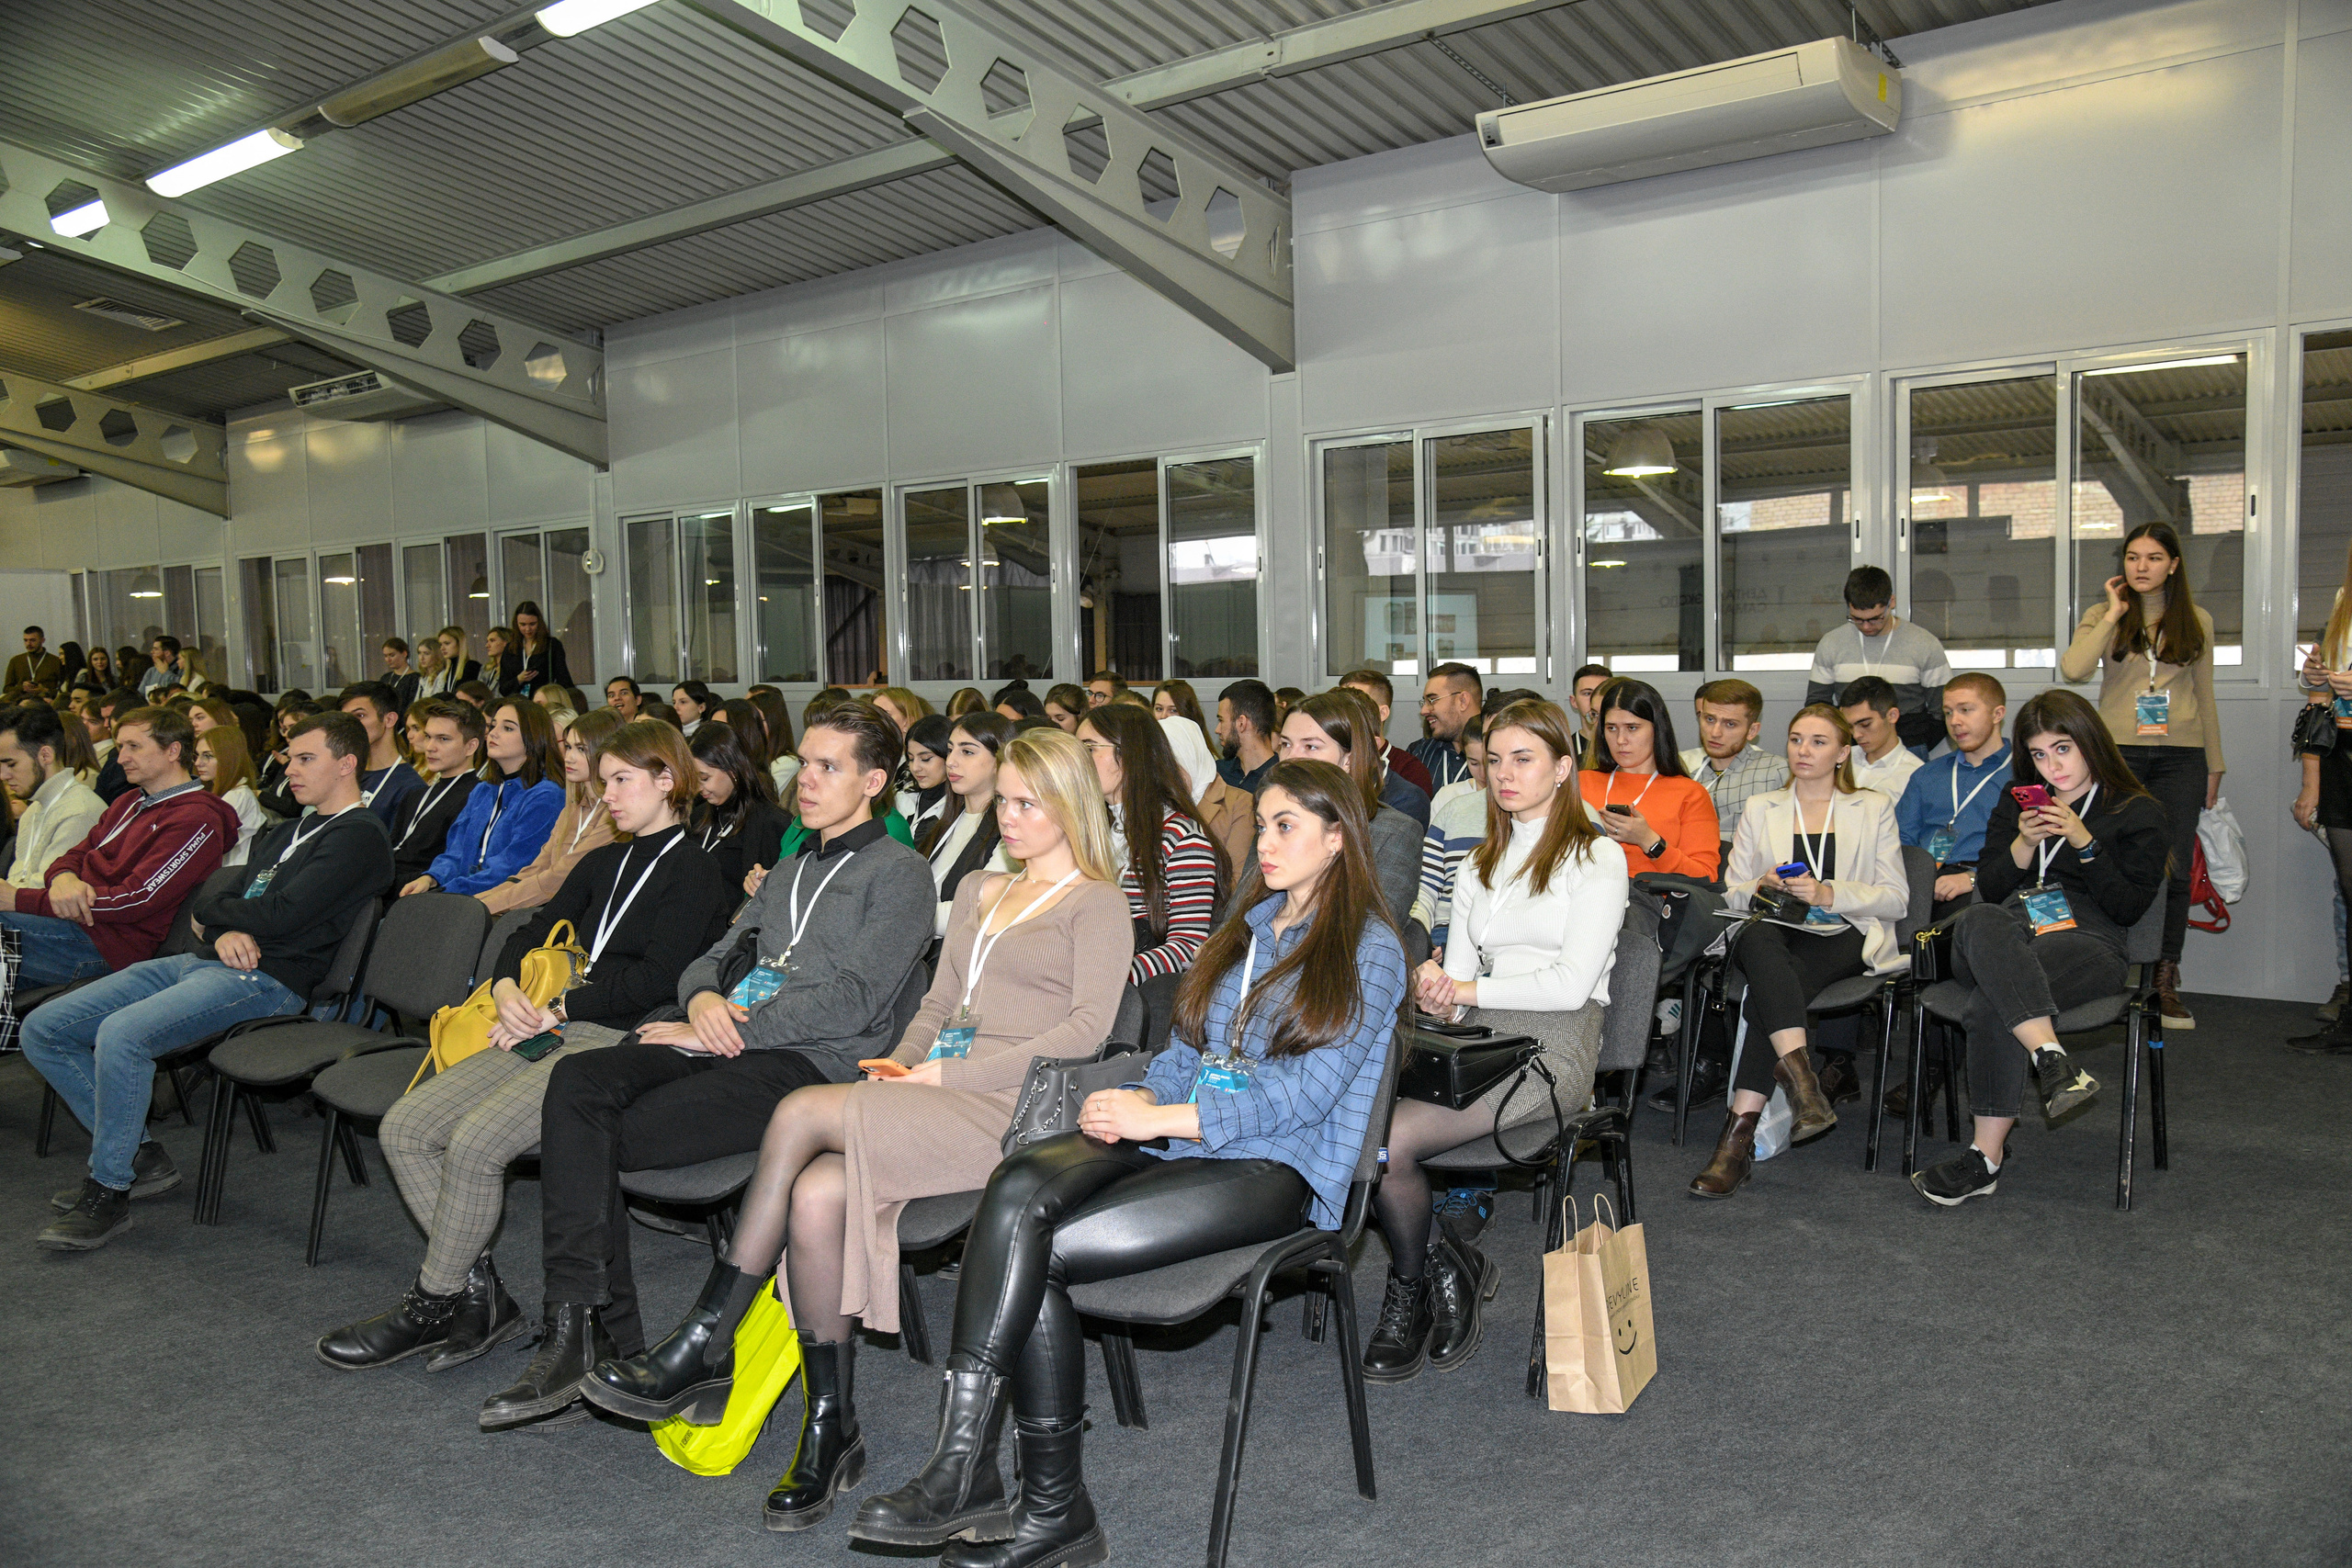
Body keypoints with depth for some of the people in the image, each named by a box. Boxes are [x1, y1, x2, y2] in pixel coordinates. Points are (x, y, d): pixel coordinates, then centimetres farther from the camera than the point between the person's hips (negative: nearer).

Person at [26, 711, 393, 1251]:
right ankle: (135, 1151, 10)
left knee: (121, 1034, -31)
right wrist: (224, 931, -6)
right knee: (43, 1029, 4)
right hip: (200, 962, 10)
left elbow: (280, 915, -17)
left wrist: (210, 912, 1)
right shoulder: (286, 832, 25)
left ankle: (108, 1195, -14)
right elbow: (218, 898, 18)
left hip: (264, 979, -10)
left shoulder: (359, 837, -7)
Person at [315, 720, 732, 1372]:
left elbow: (657, 978, -12)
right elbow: (533, 932, 20)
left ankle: (434, 1305, -5)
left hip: (615, 1043, -8)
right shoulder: (602, 864, 24)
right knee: (405, 1127, -8)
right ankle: (479, 1293, -4)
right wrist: (507, 989, -2)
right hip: (551, 1028, 8)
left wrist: (555, 1010, -10)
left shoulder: (697, 875, -2)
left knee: (474, 1140, -26)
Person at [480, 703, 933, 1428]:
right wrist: (704, 997, 0)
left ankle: (589, 1338, -11)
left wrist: (720, 1029, -9)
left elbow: (849, 1002, -9)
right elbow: (716, 955, 26)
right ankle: (581, 1332, -22)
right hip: (732, 1042, 7)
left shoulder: (899, 873, 2)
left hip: (812, 1064, -7)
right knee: (577, 1081, -20)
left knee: (604, 1138, -21)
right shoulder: (790, 870, 29)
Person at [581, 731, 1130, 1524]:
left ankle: (701, 1350, -13)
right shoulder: (978, 892, 25)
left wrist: (947, 1074, -12)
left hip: (1013, 1105, -6)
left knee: (801, 1113, -24)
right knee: (817, 1194, -23)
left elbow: (1087, 1028, -10)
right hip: (936, 1097, 6)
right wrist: (898, 1067, 2)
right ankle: (829, 1431, -11)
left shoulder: (1097, 904, 3)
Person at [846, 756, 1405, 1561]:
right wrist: (1142, 1097, -3)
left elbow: (1304, 1092, -10)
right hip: (1176, 1136, 6)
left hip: (1274, 1171, -6)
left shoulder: (1369, 952, 0)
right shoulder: (1246, 927, 22)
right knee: (1020, 1184, -26)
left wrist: (1160, 1119, -16)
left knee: (1033, 1251, -24)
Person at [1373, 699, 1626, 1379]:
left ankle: (1412, 1285, 1)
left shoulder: (1596, 858, 3)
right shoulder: (1479, 866, 22)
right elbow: (1458, 986, 16)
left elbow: (1572, 984, -9)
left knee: (1390, 1138, -28)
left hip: (1554, 1046, -6)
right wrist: (1437, 994, -8)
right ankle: (1448, 1263, -3)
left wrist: (1466, 990, -9)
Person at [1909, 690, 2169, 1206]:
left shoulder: (2139, 813, 14)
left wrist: (2084, 843, -7)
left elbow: (2128, 908, 2)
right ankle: (2051, 1058, -53)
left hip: (2085, 941, -3)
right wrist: (2024, 845, -1)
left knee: (1992, 1004, -38)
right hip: (2004, 939, 3)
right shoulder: (2016, 804, 27)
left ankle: (1987, 1156, -36)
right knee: (1981, 920, -40)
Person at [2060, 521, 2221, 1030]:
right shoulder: (2103, 616, 6)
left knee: (2175, 870, -1)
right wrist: (2114, 613, -7)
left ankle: (2165, 982, 9)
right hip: (2119, 752, -2)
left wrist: (2214, 766, 15)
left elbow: (2204, 698, 16)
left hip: (2180, 757, 2)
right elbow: (2073, 669, -13)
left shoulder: (2197, 622, 12)